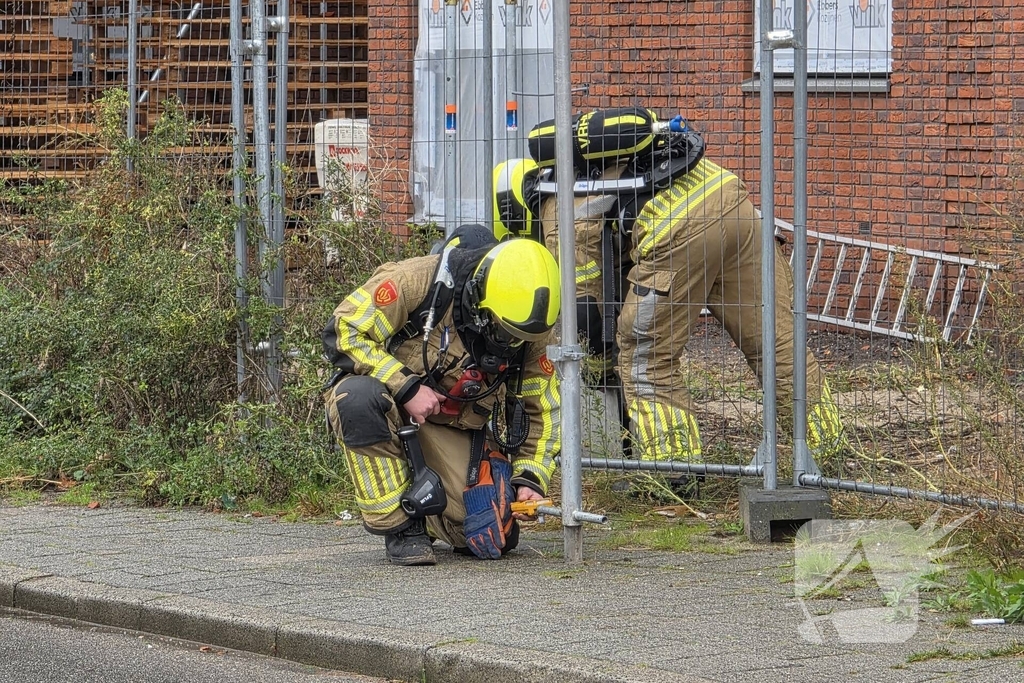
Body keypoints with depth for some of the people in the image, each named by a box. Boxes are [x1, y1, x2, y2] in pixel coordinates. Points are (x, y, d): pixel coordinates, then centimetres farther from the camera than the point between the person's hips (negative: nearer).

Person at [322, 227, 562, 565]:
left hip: (454, 430, 4)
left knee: (494, 540, -13)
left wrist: (531, 478, -8)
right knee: (358, 396, -40)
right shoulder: (419, 281, -24)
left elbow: (541, 409, 5)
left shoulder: (530, 331, -8)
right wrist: (406, 387, -29)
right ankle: (400, 525, -25)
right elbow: (342, 332, -24)